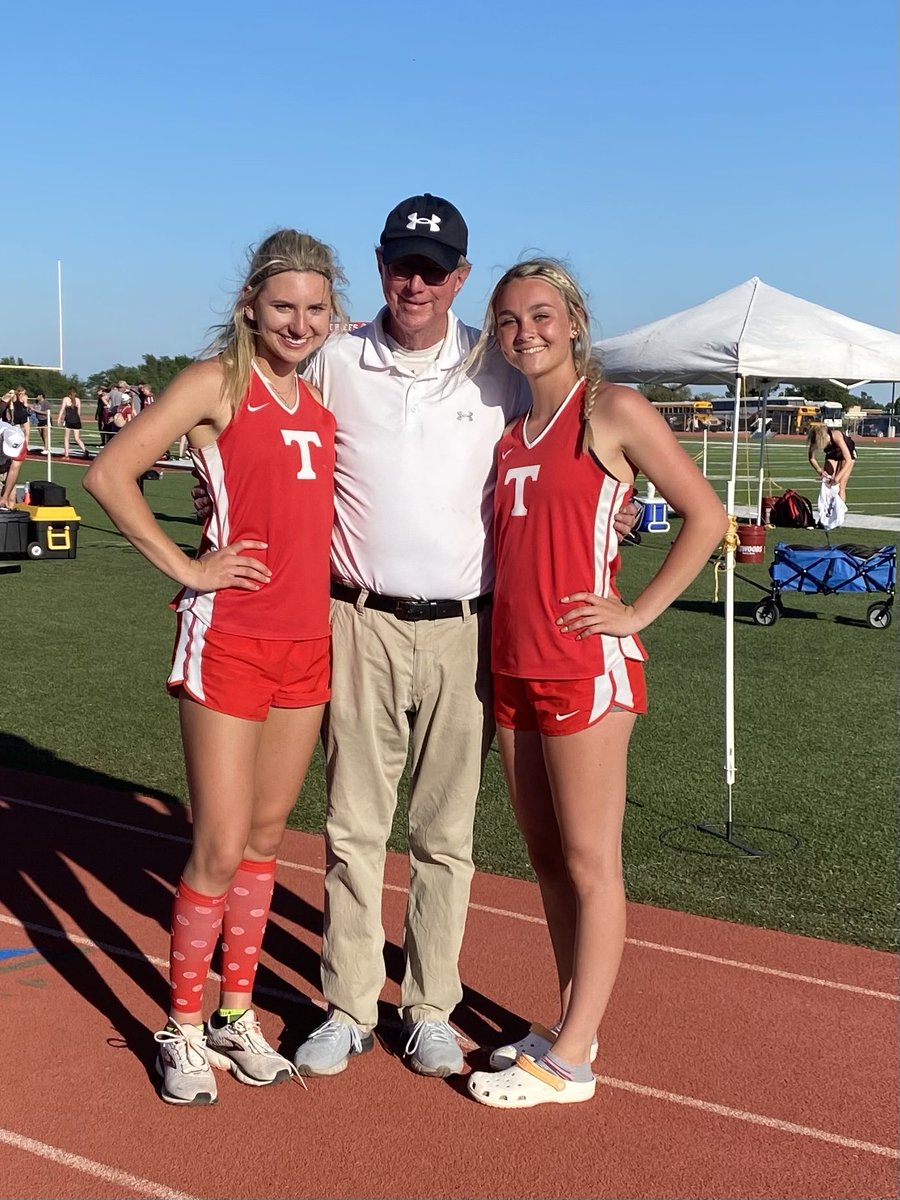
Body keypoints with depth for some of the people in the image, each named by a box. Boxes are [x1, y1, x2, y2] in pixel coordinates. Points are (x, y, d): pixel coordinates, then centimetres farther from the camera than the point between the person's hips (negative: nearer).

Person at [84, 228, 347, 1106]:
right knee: (221, 846, -3)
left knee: (265, 836, 14)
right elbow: (108, 474, -14)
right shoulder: (217, 383, -6)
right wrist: (183, 567, -13)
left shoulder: (322, 400, 12)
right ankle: (183, 1027, 16)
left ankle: (237, 1012, 28)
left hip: (307, 641, 6)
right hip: (229, 639, -6)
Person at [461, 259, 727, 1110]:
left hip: (585, 667, -7)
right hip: (513, 668, 7)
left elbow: (705, 516, -8)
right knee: (547, 860, 14)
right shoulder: (508, 429, 13)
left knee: (588, 863, 1)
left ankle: (570, 1060, 9)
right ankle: (568, 1026, 26)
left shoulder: (612, 411, -6)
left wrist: (637, 612, -11)